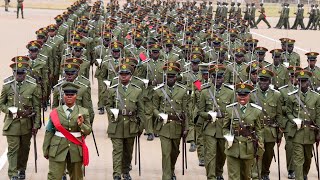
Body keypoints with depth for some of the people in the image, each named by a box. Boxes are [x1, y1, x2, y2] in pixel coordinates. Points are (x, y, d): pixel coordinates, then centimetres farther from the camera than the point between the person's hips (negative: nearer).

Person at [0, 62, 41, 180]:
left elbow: (37, 107, 2)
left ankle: (21, 169, 33)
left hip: (27, 124, 1)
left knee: (25, 148, 13)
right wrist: (13, 112, -12)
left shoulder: (32, 87, 0)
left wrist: (36, 124, -2)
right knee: (13, 149, -4)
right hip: (12, 124, -1)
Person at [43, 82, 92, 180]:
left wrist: (81, 125, -18)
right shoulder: (55, 112, 2)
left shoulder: (83, 112, 4)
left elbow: (88, 131, 3)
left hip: (76, 150, 1)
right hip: (57, 149, -1)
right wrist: (45, 150, 4)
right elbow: (49, 132, 4)